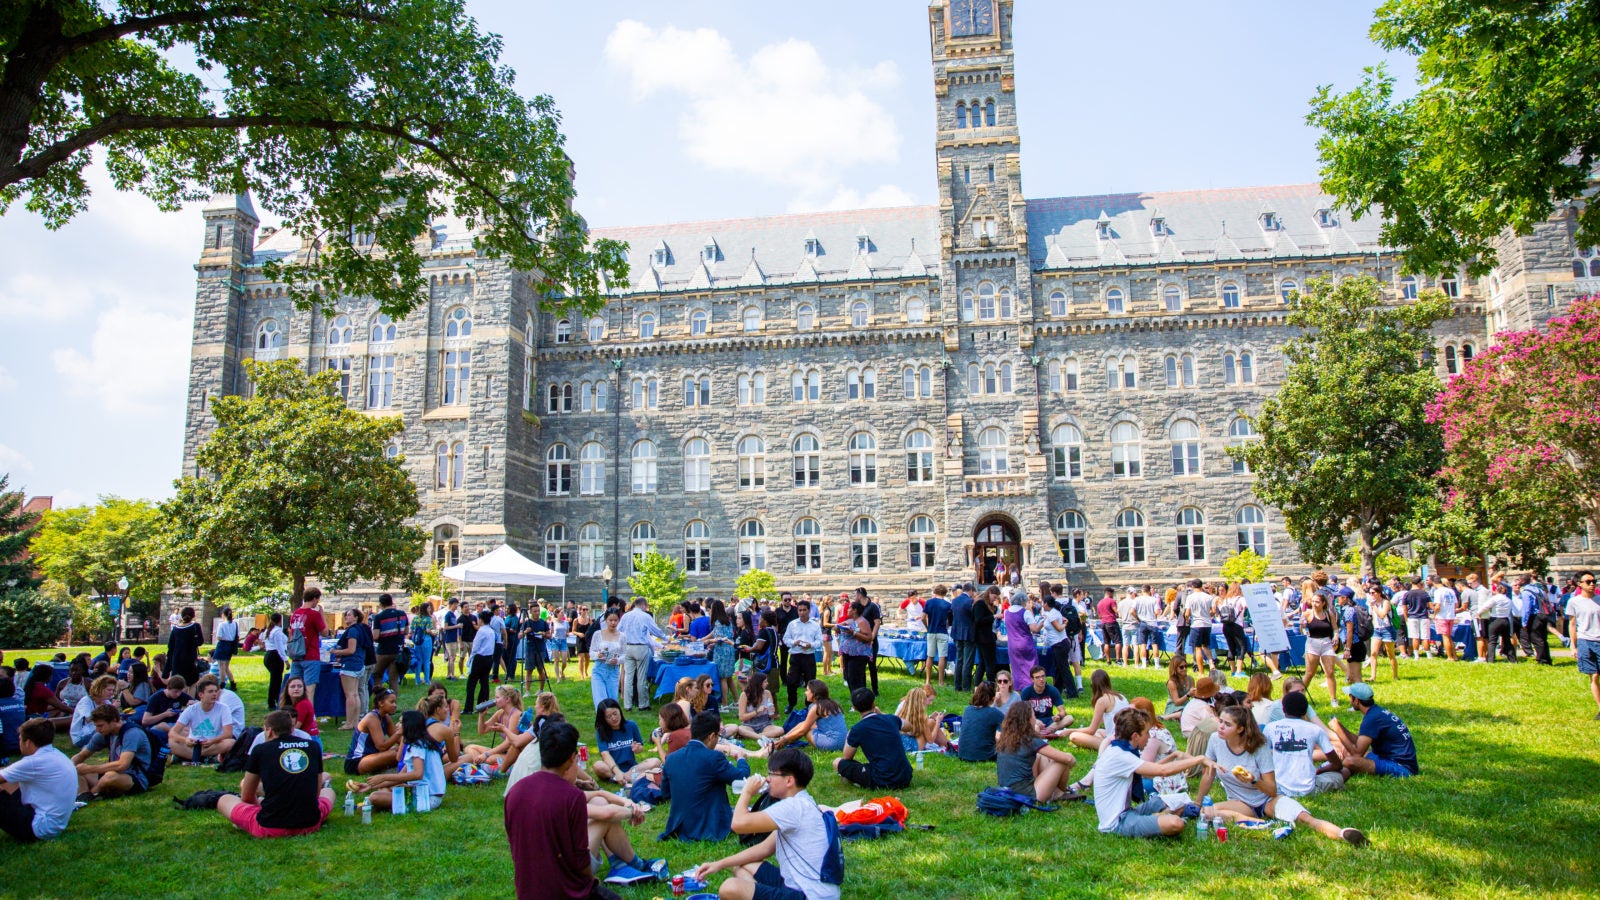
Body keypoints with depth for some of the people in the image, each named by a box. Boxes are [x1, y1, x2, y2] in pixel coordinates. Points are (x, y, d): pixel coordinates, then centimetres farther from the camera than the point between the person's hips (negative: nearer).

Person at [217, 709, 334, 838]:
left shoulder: (260, 750, 3)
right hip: (310, 825, 2)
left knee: (224, 800, 21)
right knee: (328, 791, 34)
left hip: (270, 828, -2)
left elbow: (246, 797, 13)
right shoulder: (313, 746, 8)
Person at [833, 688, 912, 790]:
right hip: (906, 779, 5)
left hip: (882, 782, -5)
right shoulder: (891, 719, 4)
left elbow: (847, 757, 8)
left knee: (837, 763, 5)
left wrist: (848, 737, 25)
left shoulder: (857, 730, -9)